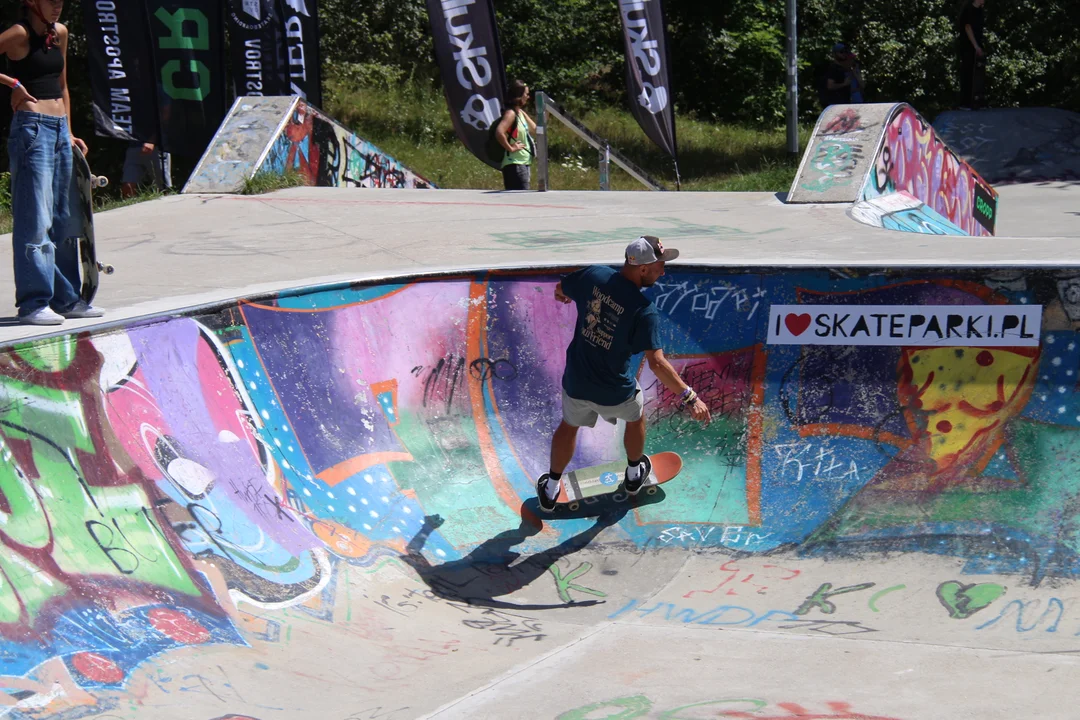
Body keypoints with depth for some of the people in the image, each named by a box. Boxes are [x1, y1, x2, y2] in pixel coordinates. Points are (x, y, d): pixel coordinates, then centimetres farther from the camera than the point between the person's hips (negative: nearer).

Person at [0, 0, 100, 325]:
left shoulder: (60, 33, 13)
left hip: (60, 128, 8)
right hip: (32, 127, -8)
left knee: (62, 218, 11)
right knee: (34, 219, -8)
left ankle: (65, 298, 18)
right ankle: (33, 302, -5)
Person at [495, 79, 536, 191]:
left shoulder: (521, 113, 15)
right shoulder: (511, 113, -14)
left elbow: (535, 129, 24)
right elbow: (499, 132, -30)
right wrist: (510, 148, -20)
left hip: (523, 164, 10)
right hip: (514, 164, -10)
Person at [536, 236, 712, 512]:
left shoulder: (594, 275, -15)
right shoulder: (645, 310, -28)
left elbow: (560, 289, 7)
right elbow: (656, 363, -32)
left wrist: (565, 295, 32)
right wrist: (689, 397, -27)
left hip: (576, 383, 3)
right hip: (615, 392, -3)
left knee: (569, 425, 31)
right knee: (636, 417, 32)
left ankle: (550, 490, 45)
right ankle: (634, 474, 54)